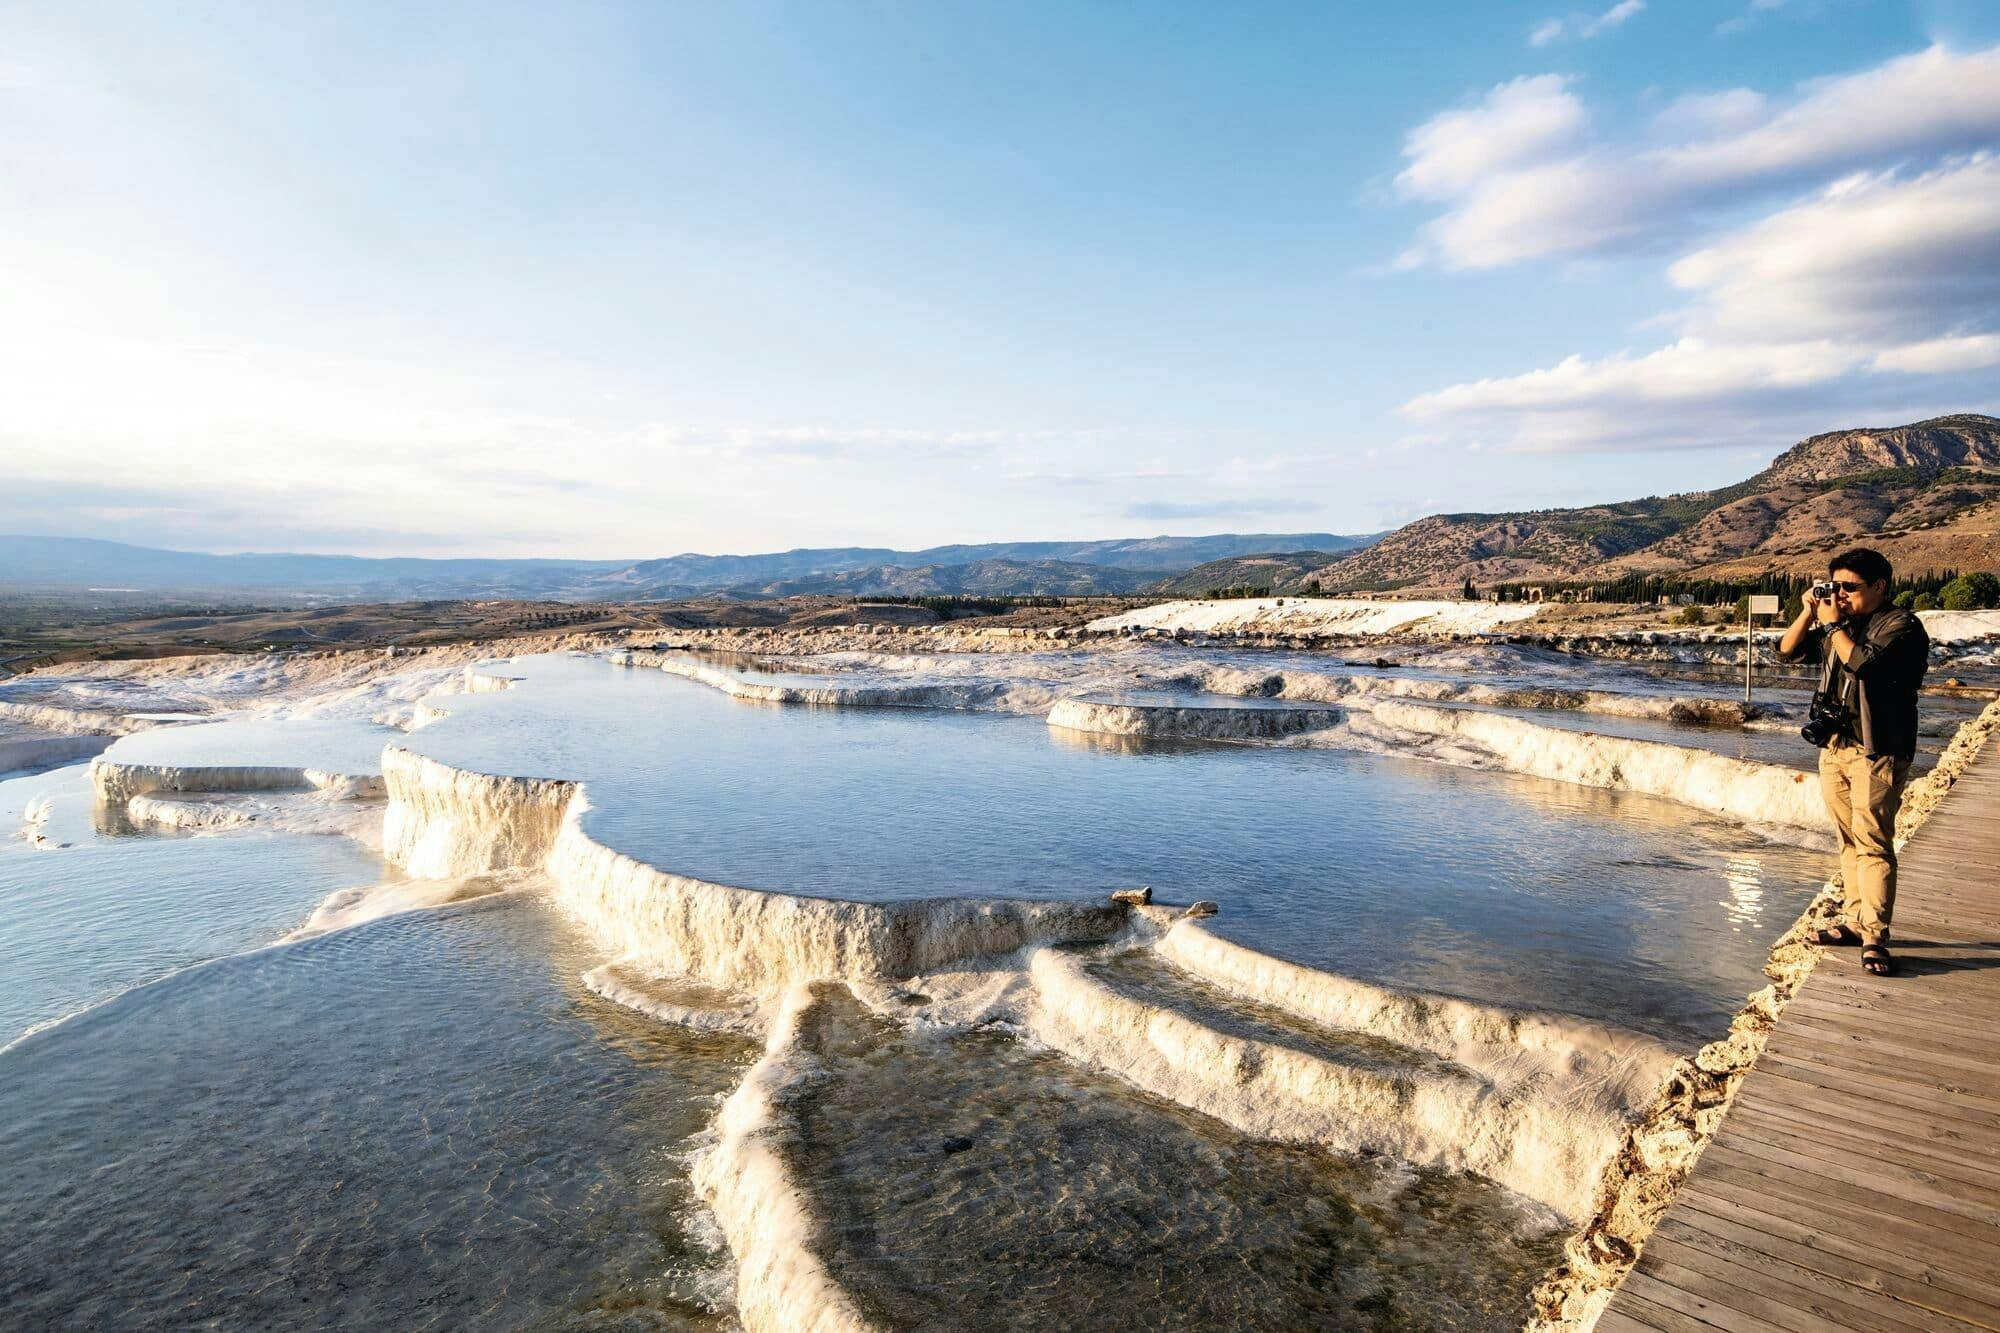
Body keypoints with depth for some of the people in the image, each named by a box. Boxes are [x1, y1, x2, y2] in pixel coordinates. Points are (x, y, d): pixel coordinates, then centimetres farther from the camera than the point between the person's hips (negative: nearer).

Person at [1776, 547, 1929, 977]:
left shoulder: (1901, 625, -7)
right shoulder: (1836, 624, 14)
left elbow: (1863, 664, -22)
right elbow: (1787, 651, 14)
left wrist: (1834, 624, -11)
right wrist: (1809, 614, 2)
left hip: (1877, 751, -7)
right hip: (1834, 747, 7)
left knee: (1872, 841, -10)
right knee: (1849, 840, 11)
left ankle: (1874, 937, -9)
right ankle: (1854, 921, 18)